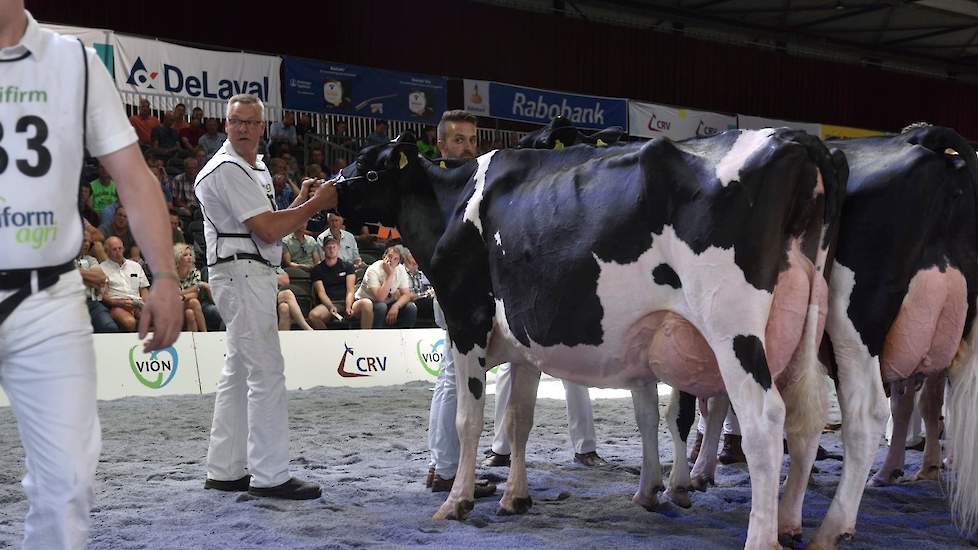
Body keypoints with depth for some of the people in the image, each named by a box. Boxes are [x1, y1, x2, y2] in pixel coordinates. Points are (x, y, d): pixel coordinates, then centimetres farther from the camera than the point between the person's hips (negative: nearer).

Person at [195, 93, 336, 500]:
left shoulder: (257, 169, 20)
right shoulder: (226, 169, -12)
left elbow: (270, 229, 20)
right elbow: (268, 230, -18)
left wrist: (301, 203, 7)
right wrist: (315, 205, -10)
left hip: (254, 276, 11)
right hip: (240, 273, -11)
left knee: (238, 372, 11)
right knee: (266, 372, -12)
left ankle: (224, 470, 17)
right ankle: (270, 475, -10)